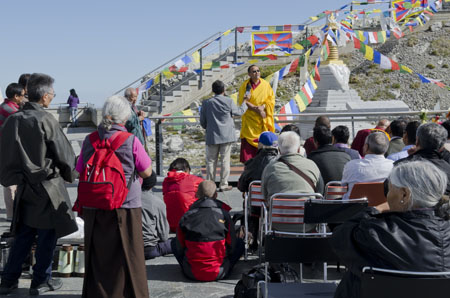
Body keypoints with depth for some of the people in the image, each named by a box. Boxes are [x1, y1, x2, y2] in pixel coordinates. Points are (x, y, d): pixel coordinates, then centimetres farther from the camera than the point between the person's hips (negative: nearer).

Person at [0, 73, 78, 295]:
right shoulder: (45, 120, -17)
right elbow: (64, 154, -12)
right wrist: (69, 174, 6)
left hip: (24, 185, 6)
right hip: (47, 185, -6)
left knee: (23, 234, 17)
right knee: (47, 235, 8)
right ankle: (41, 281, 16)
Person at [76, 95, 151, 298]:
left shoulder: (89, 141, -1)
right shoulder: (131, 141, -11)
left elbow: (81, 172, 7)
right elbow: (147, 172, -3)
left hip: (94, 210, 3)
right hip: (126, 207, -3)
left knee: (97, 256, 13)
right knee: (127, 256, 9)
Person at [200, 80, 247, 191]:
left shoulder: (206, 103, -3)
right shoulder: (229, 101, -7)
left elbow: (202, 122, 3)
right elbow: (239, 112, 9)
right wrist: (244, 103, 27)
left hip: (212, 137, 1)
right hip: (226, 136, -1)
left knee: (211, 160, 9)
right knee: (225, 160, 5)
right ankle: (224, 184, 8)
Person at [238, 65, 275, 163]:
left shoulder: (266, 84, 5)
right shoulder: (245, 85, 0)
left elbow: (271, 100, 3)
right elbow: (242, 101, -5)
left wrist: (262, 107, -16)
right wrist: (257, 109, -16)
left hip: (263, 120, 2)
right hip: (250, 119, -1)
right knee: (248, 142, -6)